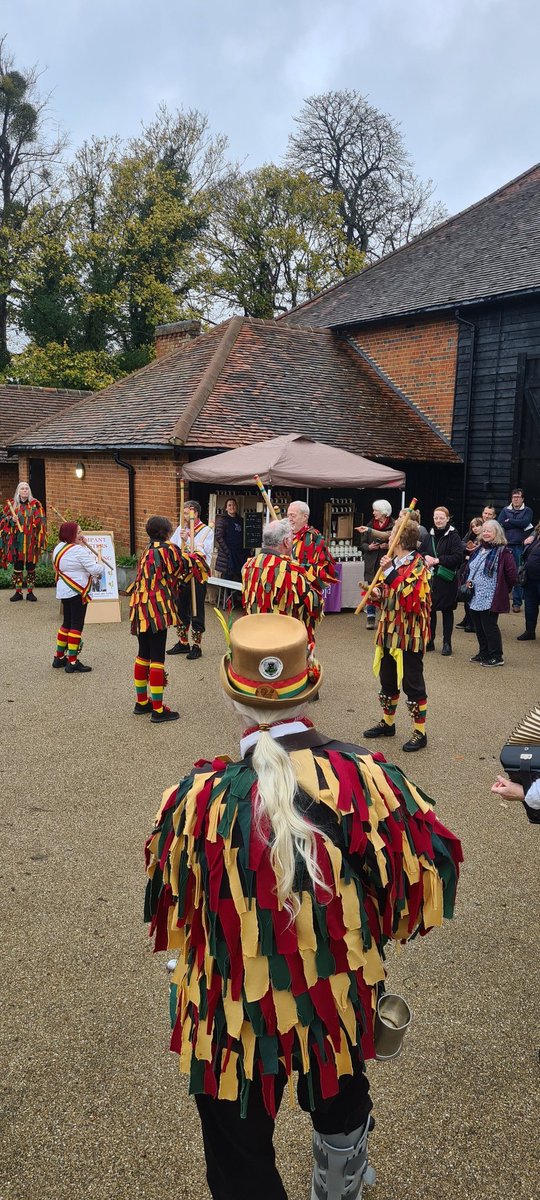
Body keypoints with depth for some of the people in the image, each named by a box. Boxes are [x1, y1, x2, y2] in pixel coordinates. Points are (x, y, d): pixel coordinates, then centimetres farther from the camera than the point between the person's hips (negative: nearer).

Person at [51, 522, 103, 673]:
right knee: (77, 626, -3)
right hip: (77, 592, -9)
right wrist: (99, 561, 2)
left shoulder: (59, 548, 8)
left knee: (67, 623, 18)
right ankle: (72, 662, -2)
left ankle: (59, 657, 24)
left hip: (64, 591, 9)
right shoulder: (79, 550, -18)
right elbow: (96, 570, -19)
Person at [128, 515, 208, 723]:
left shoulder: (148, 551, 14)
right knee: (157, 658, -4)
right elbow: (190, 565, -4)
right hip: (157, 611, -9)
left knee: (143, 655, 17)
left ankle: (142, 702, 28)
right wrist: (199, 554, 17)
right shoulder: (167, 549, -10)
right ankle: (158, 710, 1)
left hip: (140, 609, 9)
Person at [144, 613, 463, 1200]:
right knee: (341, 1102, 35)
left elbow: (167, 910, -8)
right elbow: (430, 863, -9)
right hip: (339, 1000, 4)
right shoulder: (366, 776, -23)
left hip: (233, 1014, -3)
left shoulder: (196, 801, -26)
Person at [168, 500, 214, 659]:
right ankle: (183, 643, 29)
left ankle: (196, 646, 16)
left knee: (196, 613, 4)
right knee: (180, 611, 14)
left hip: (197, 577, -5)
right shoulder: (180, 529, 7)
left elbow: (203, 553, -19)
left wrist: (187, 540, -23)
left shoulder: (207, 531, -8)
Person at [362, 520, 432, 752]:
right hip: (389, 630, 8)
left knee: (412, 682, -1)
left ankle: (420, 733, 10)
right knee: (387, 678, 17)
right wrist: (378, 592, -2)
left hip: (409, 633, -8)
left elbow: (409, 596, -25)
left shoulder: (417, 564, -14)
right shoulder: (393, 560, 11)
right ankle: (387, 722, 34)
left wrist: (389, 572, -27)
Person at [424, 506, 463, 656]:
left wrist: (438, 560, -18)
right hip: (430, 577, 4)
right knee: (429, 608, 7)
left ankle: (447, 643, 14)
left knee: (446, 610, 5)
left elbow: (458, 557, -14)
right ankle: (429, 641, 19)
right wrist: (426, 557, -8)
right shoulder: (430, 534, 8)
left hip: (446, 578, -4)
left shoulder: (453, 536, -7)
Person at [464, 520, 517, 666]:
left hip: (490, 599, -8)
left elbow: (512, 573, -12)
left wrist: (503, 590, -2)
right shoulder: (479, 550, 14)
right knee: (478, 627, 13)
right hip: (475, 597, 8)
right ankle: (483, 653, 26)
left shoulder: (503, 551, -10)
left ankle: (496, 657, 6)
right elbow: (470, 569, 27)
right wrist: (469, 580, 8)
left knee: (489, 627, -4)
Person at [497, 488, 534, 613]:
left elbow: (525, 523, -12)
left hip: (520, 547, -2)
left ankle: (517, 602, 6)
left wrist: (509, 521, -4)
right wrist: (518, 525, -8)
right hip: (506, 545, 2)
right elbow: (500, 524, -4)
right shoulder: (505, 510, 11)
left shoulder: (527, 511, 7)